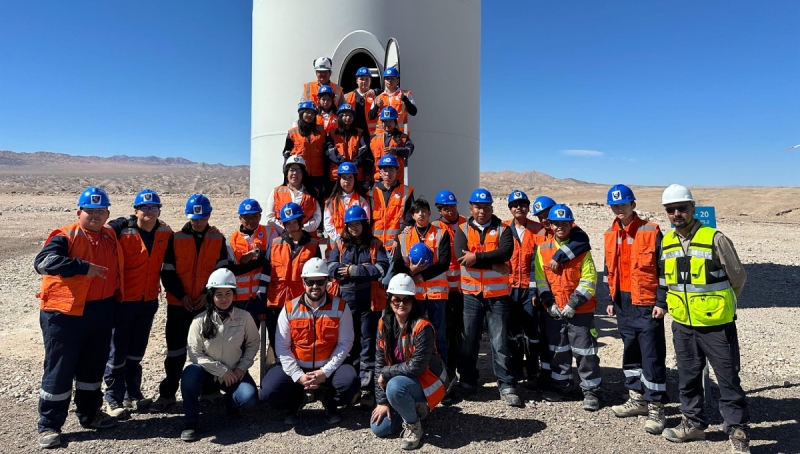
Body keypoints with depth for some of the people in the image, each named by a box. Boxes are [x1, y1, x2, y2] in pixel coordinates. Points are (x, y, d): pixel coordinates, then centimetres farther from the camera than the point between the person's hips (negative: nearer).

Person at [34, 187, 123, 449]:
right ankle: (49, 426, 15)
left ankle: (90, 414, 32)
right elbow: (43, 262, -28)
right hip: (65, 313, -6)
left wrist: (115, 303, 19)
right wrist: (83, 267, -34)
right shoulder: (65, 237, -11)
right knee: (59, 369, 2)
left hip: (101, 312, 6)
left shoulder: (111, 238, 8)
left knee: (94, 366, 16)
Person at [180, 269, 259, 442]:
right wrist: (221, 370, -19)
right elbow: (195, 353, -13)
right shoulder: (200, 320, -11)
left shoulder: (244, 317, -8)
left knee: (249, 399, -25)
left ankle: (230, 400, 13)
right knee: (190, 373, -34)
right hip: (207, 372, -1)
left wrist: (242, 367, -10)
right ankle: (191, 422, -15)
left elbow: (253, 344, 3)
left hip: (234, 373, 1)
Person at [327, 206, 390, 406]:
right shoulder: (340, 244, 8)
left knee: (368, 345, 1)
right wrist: (365, 269, -13)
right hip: (346, 301, 2)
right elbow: (331, 269, -6)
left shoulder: (375, 245, 3)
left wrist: (354, 270, -13)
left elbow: (382, 269, -11)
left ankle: (367, 389, 7)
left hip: (369, 302, -2)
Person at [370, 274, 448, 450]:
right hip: (399, 381, 6)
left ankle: (413, 424, -7)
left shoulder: (422, 327, -23)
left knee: (395, 387, -35)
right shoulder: (385, 324, -5)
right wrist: (382, 400, -6)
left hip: (426, 381, -6)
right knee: (379, 428, -3)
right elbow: (380, 363, -4)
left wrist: (385, 374, -16)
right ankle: (413, 408, 22)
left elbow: (416, 367, -26)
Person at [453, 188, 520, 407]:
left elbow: (506, 252, -19)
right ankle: (468, 382, 26)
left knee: (500, 342, 3)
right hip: (471, 294, 1)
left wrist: (477, 257, -22)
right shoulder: (463, 230, 3)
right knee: (469, 341, 11)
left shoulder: (503, 229, 2)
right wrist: (493, 264, -16)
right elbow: (461, 256, -14)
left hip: (498, 294, -1)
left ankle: (507, 387, 12)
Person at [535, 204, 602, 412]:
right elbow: (540, 279, 5)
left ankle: (591, 391, 14)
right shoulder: (543, 249, 3)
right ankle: (560, 386, 30)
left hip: (580, 310, -3)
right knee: (558, 351, 15)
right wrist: (549, 303, -5)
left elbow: (589, 280, -8)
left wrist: (574, 304, -15)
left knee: (585, 351, 1)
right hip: (554, 311, 3)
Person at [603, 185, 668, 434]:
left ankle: (655, 408, 8)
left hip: (647, 304, -6)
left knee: (652, 356, -2)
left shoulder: (651, 231, -10)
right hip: (623, 303, 7)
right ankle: (637, 399, 28)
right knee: (630, 352, 15)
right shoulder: (610, 235, 8)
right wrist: (610, 299, 14)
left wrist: (661, 303, -12)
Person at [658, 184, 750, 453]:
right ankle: (693, 423, 31)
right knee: (688, 378, 16)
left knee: (728, 379, 5)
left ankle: (738, 431, 20)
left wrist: (720, 304, 10)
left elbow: (738, 278, -2)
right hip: (682, 325, 5)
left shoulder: (715, 239, -12)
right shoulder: (666, 243, 4)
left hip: (716, 324, -5)